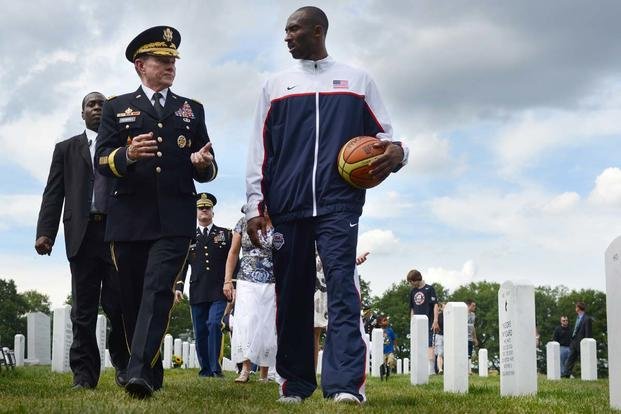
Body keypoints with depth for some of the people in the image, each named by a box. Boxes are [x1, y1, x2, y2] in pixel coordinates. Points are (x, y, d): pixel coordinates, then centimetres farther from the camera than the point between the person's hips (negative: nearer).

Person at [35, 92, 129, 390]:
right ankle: (84, 373, 5)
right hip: (83, 233, 1)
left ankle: (123, 365, 12)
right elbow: (53, 194, 9)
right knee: (83, 309, 1)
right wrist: (45, 232, -5)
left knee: (120, 304, -5)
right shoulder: (66, 149, 17)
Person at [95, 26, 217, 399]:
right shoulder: (116, 107, 13)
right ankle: (153, 375, 18)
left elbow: (207, 171, 13)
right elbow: (102, 160, 0)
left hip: (175, 219, -1)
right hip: (129, 219, 1)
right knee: (134, 298, 6)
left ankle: (141, 372, -26)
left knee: (159, 291, -17)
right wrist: (127, 154, -21)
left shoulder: (193, 110, 17)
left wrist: (205, 163, -11)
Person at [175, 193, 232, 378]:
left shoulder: (226, 234, 11)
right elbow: (182, 264, 12)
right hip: (197, 292, 2)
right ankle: (205, 369, 13)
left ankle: (215, 368, -12)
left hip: (219, 291, -2)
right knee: (200, 332, 4)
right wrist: (178, 287, 1)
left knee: (214, 324, -18)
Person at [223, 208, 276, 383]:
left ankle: (264, 374, 8)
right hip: (247, 283, 0)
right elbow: (233, 252, 10)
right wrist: (228, 280, 5)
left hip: (272, 286, 0)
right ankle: (246, 369, -8)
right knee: (246, 323, -15)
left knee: (267, 328, 0)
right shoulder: (243, 223, 6)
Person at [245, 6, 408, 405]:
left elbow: (384, 134, 11)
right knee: (292, 295, 3)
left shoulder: (357, 80, 12)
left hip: (339, 203, -2)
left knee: (342, 287, -12)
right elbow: (260, 149, 12)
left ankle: (346, 385, -18)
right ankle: (296, 383, 10)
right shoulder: (276, 85, 16)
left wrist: (396, 152, -13)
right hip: (287, 206, 3)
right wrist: (255, 205, 4)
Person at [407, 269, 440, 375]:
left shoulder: (429, 289, -3)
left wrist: (435, 321, -12)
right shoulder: (413, 291, 13)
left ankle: (431, 369, -11)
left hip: (428, 323, -6)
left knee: (429, 345, -9)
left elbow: (435, 305, -7)